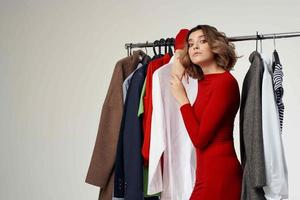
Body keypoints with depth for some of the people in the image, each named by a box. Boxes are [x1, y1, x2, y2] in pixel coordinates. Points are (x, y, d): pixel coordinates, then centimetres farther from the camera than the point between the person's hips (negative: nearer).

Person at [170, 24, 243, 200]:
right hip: (208, 172, 9)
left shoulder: (225, 82, -13)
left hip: (218, 173, -9)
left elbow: (199, 138, -17)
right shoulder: (203, 81, 12)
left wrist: (182, 99, -6)